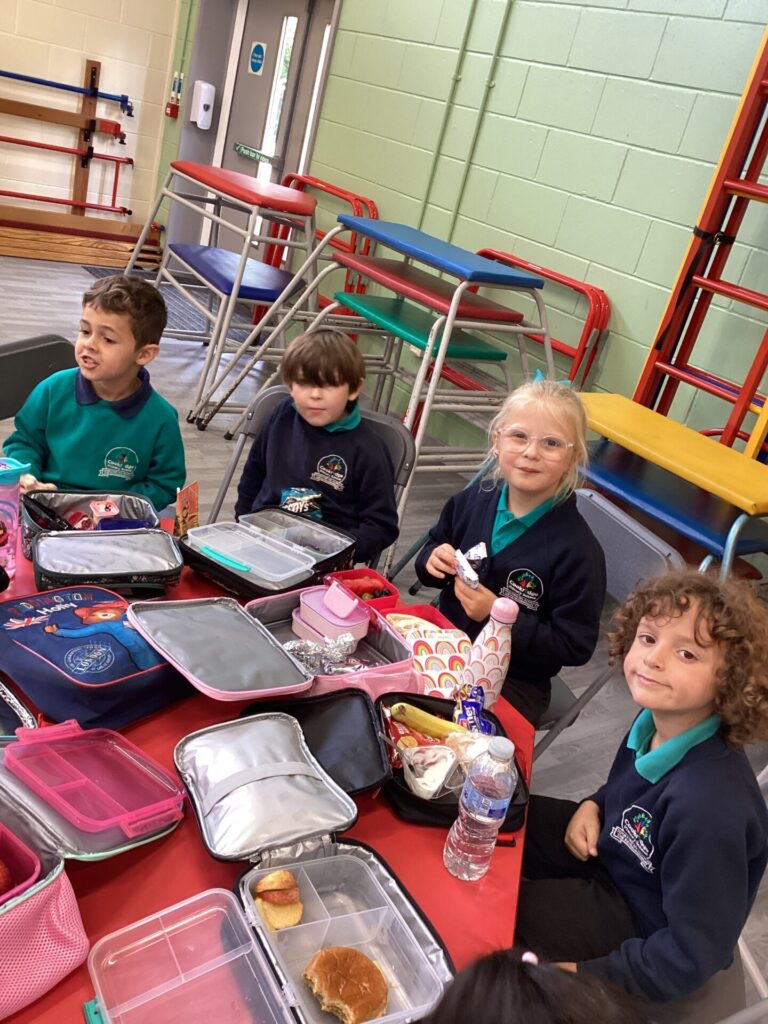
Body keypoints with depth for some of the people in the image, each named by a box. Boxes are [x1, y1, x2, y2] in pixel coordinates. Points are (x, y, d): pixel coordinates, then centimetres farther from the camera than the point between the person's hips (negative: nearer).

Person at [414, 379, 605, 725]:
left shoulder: (578, 550, -21)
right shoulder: (473, 500, -5)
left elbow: (574, 646, -17)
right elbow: (434, 545, 13)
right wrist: (433, 560, -11)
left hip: (512, 684, -5)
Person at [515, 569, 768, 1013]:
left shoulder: (710, 808, -37)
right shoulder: (660, 719, -16)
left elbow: (693, 956, -28)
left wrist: (586, 975, -22)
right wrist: (594, 806, -8)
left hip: (639, 921, -6)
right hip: (614, 852, 7)